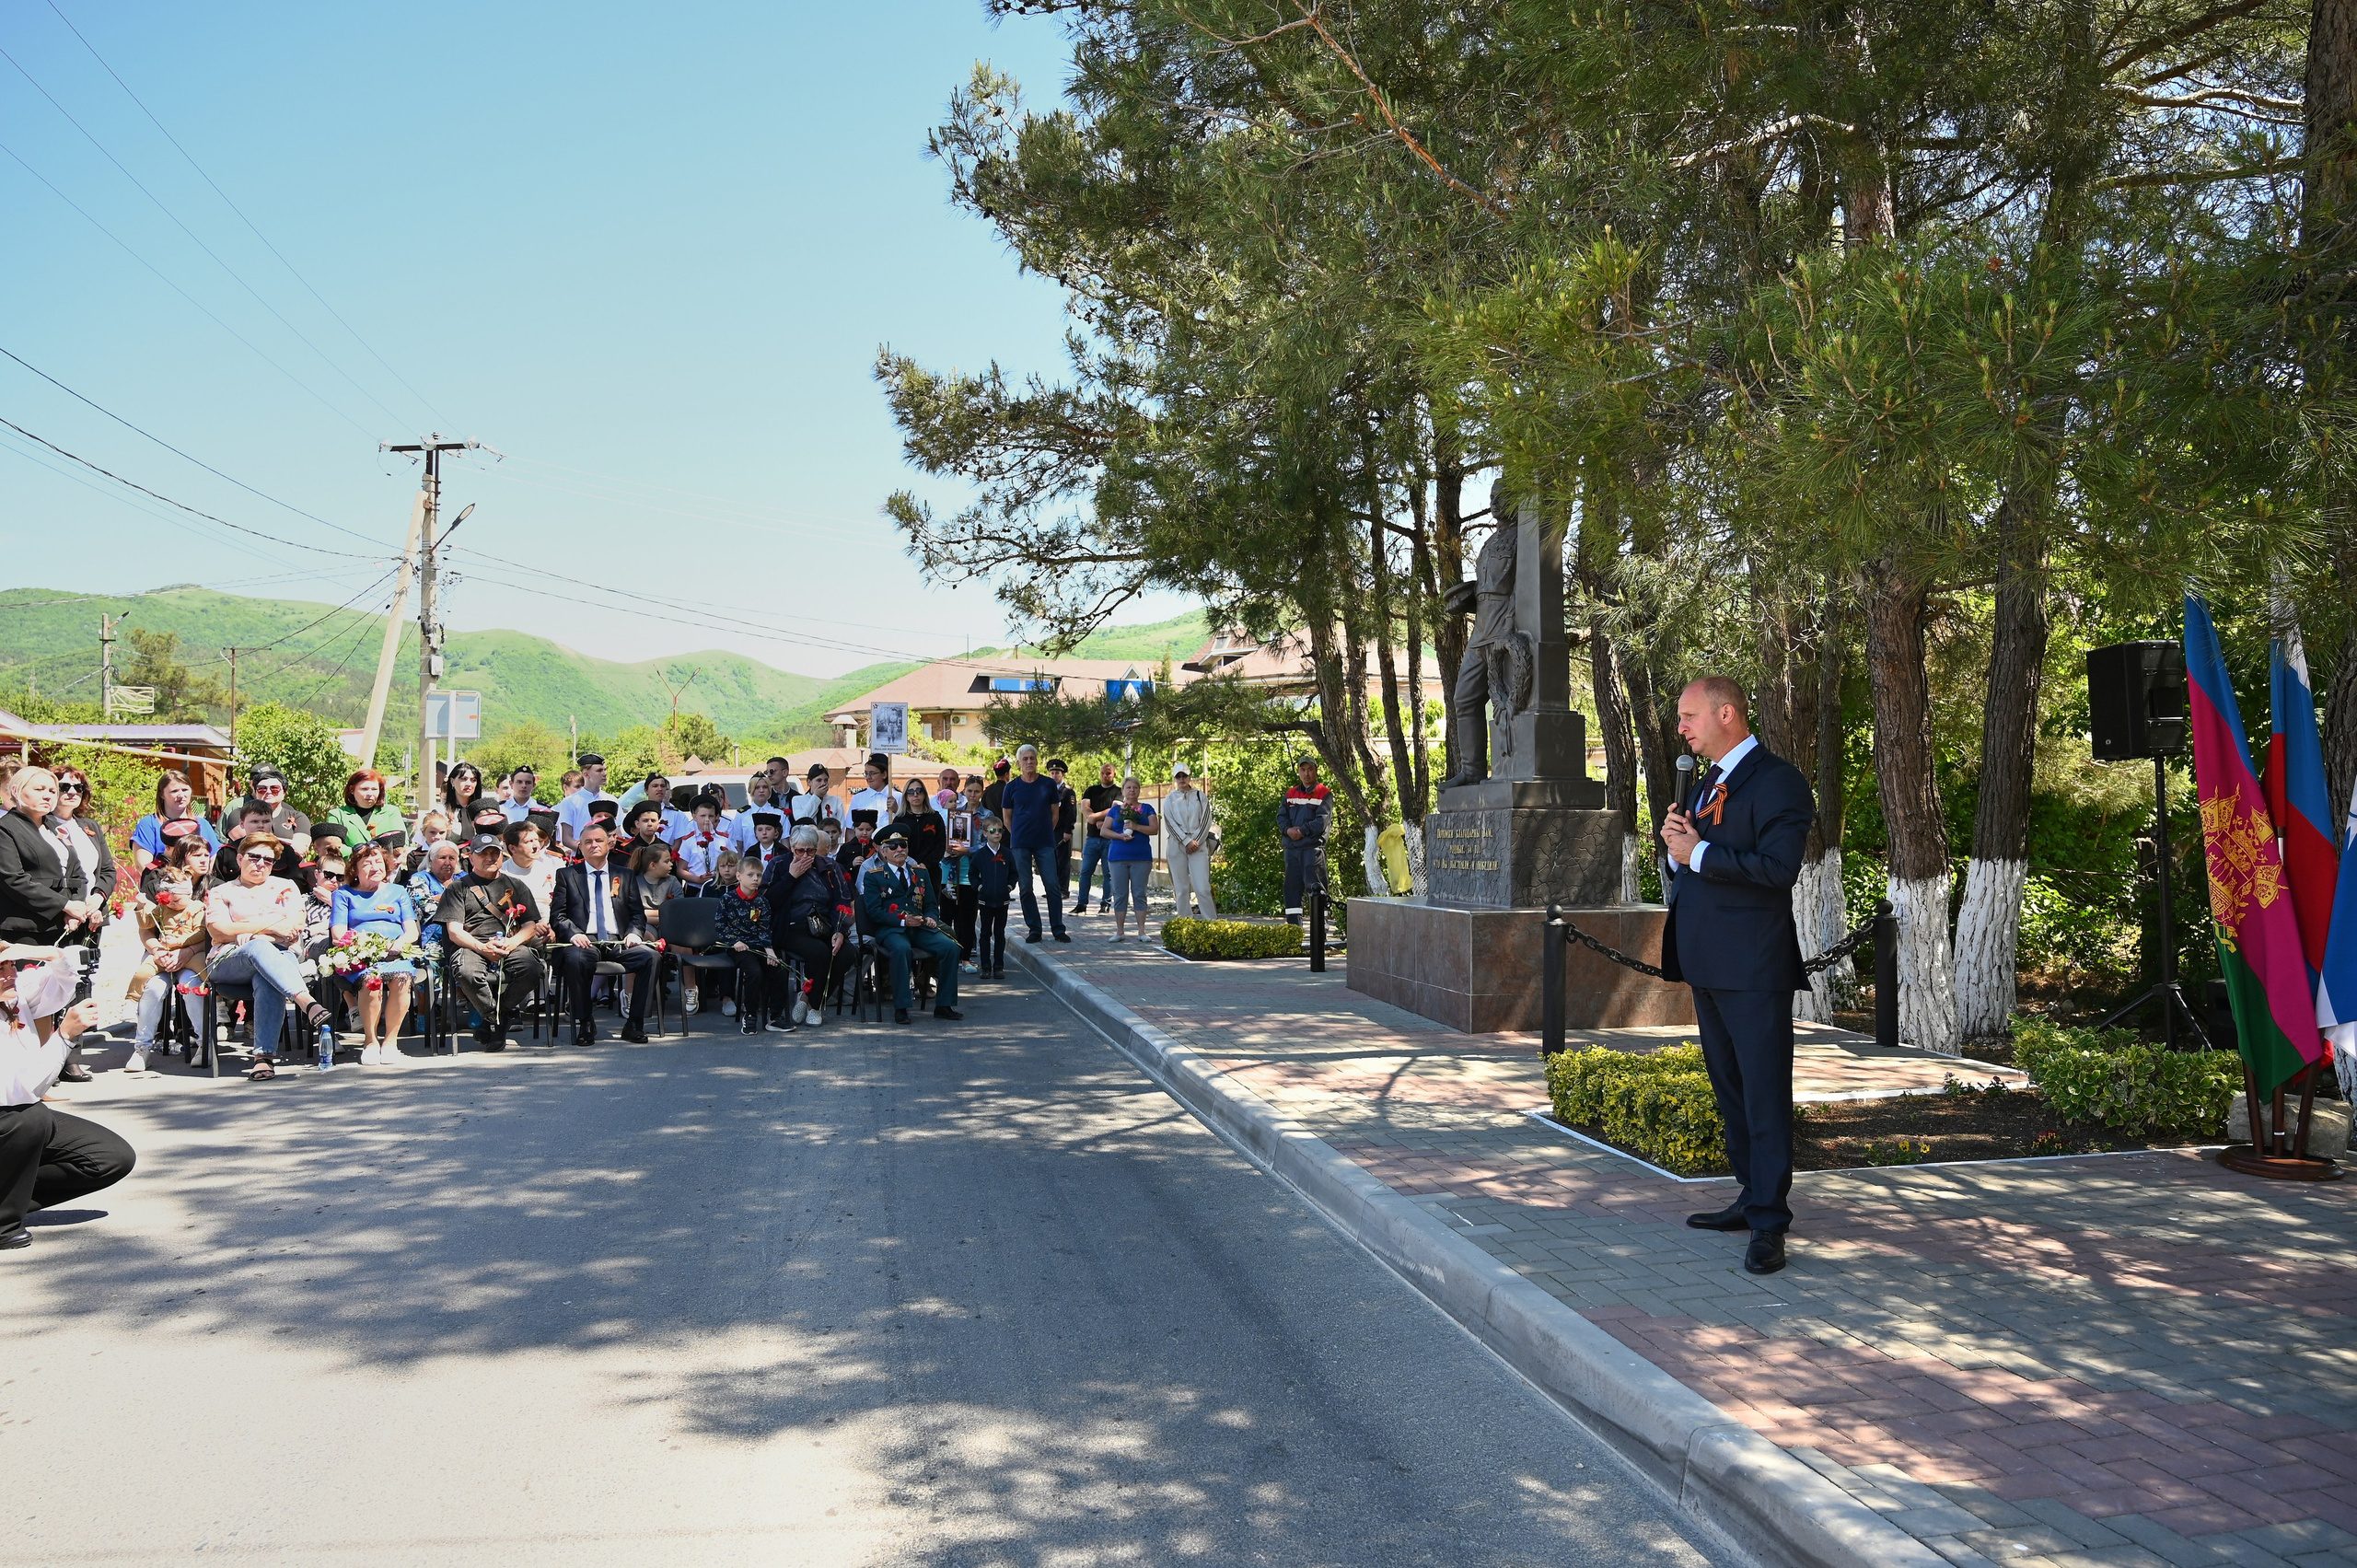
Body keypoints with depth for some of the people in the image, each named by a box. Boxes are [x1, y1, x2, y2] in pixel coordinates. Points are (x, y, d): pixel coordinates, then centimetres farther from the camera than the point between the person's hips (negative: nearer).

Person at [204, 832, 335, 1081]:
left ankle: (264, 1055, -50)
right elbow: (219, 931, 2)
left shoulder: (285, 888, 24)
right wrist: (272, 926, -3)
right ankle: (308, 1004, -58)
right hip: (229, 963, 0)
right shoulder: (220, 892, 22)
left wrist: (244, 930, -2)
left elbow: (296, 927, 5)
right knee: (259, 948, -38)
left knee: (266, 980, -39)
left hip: (280, 956, 1)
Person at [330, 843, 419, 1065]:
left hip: (396, 954, 1)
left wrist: (397, 945, -9)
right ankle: (370, 1041, -21)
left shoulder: (398, 892, 24)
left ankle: (391, 1039, -25)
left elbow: (413, 932, 14)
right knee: (371, 978, -37)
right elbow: (339, 935, 7)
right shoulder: (344, 894, 20)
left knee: (401, 976, -35)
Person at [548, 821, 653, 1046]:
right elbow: (559, 915, 7)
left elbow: (638, 913, 15)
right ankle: (584, 1025, -22)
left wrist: (634, 933, -7)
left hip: (618, 943, 2)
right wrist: (573, 934, -14)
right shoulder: (566, 875, 15)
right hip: (585, 943, -2)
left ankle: (634, 1024, -19)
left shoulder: (626, 875, 20)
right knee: (576, 959, -38)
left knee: (649, 956, -28)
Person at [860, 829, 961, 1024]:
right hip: (890, 930, -4)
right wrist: (903, 921, -17)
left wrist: (930, 919, -4)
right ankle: (901, 1008, -30)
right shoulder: (873, 877, 6)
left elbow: (930, 905, 21)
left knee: (950, 947, -21)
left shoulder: (920, 874, 21)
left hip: (920, 928, 4)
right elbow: (874, 911, -5)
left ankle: (943, 1005, -13)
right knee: (902, 949, -39)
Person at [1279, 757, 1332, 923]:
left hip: (1314, 848, -5)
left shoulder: (1325, 795, 1)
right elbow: (1281, 816, 10)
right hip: (1291, 847, 6)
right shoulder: (1291, 794, 17)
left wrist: (1302, 831, -16)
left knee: (1314, 886, -9)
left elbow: (1322, 821, -10)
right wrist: (1288, 829, -10)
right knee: (1292, 887, 6)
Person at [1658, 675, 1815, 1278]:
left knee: (1764, 1094, -5)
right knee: (1730, 1091, 16)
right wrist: (1675, 843, 1)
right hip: (1708, 963, 10)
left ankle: (1769, 1223, -1)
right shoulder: (1707, 783, 19)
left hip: (1753, 967, -10)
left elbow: (1779, 866, -23)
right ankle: (1751, 1199, 26)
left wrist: (1699, 854, -17)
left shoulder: (1778, 781, -11)